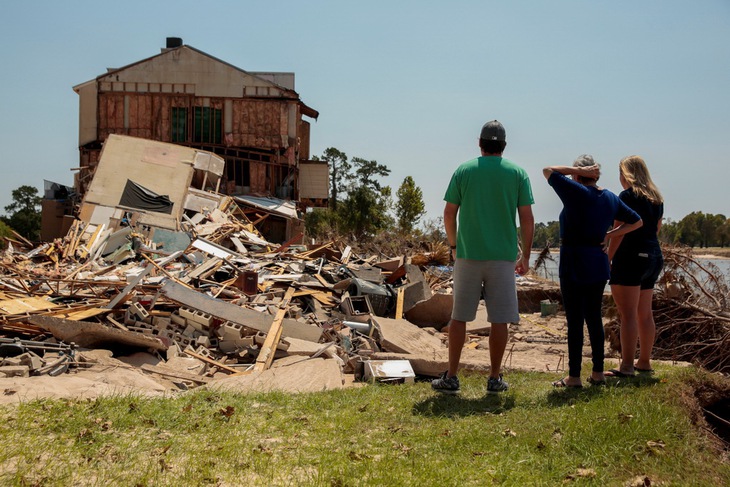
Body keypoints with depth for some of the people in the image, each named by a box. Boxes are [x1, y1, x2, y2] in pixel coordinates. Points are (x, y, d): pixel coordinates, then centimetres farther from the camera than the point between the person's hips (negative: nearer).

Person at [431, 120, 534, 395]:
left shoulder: (464, 170, 3)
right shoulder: (517, 173, 2)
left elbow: (449, 214, 3)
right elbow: (527, 219, -1)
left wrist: (453, 245, 17)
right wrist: (525, 256, 8)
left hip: (467, 254, 1)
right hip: (503, 256, 0)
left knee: (459, 317, 8)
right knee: (499, 320, 7)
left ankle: (451, 378, 9)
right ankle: (495, 379, 13)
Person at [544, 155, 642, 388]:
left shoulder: (576, 192, -13)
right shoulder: (611, 199, 8)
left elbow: (548, 171, -7)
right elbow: (636, 221, 18)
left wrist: (579, 170, -7)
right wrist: (609, 234, 10)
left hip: (573, 266, -7)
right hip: (598, 266, 7)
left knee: (575, 321, -2)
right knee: (594, 318, 14)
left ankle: (574, 376, 3)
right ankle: (598, 372, 19)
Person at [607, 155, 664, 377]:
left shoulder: (627, 195, -10)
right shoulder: (656, 198, 13)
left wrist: (608, 259, -10)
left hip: (631, 258, -9)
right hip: (654, 257, 9)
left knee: (628, 315, -9)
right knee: (645, 314, 14)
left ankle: (627, 366, -10)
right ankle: (644, 362, 21)